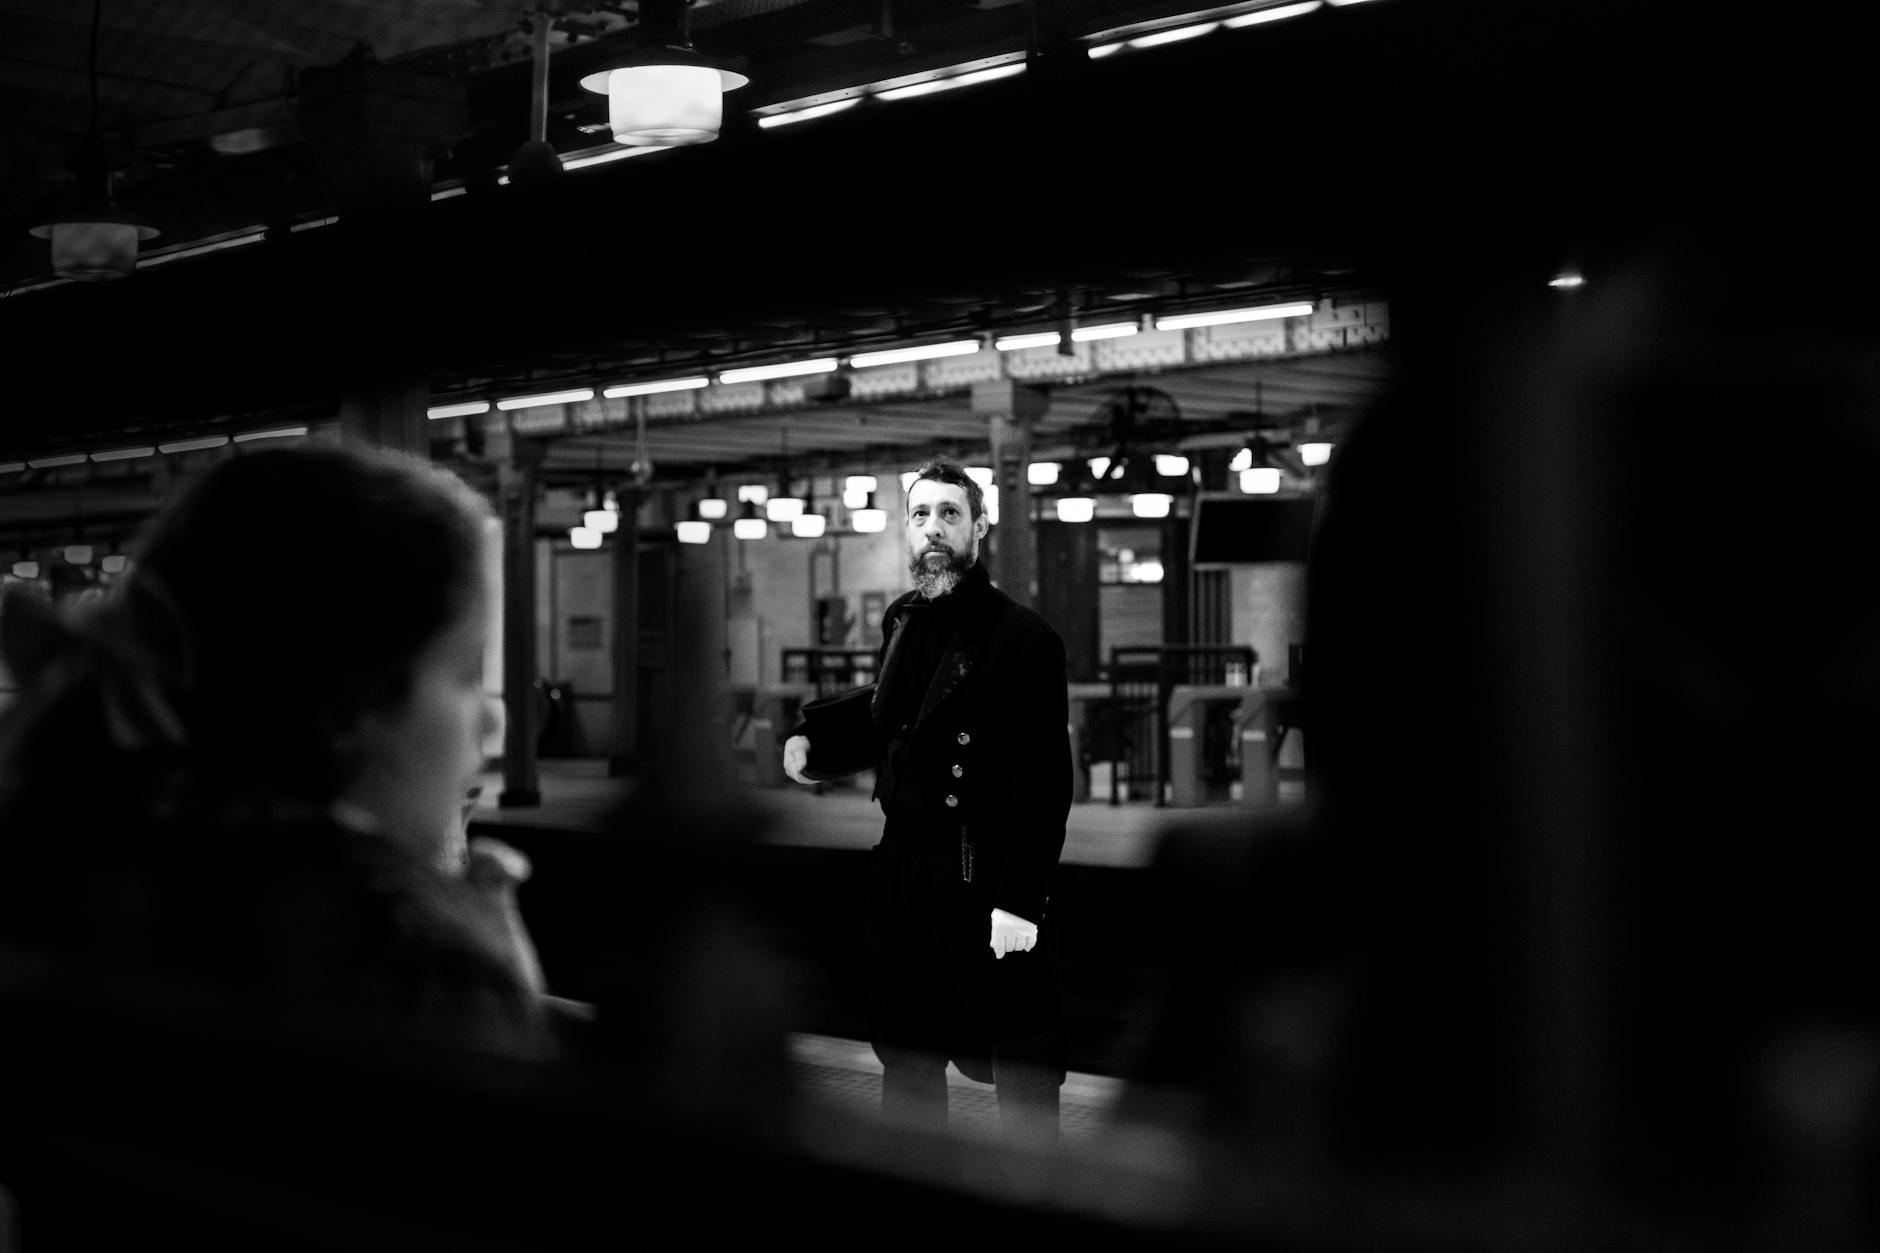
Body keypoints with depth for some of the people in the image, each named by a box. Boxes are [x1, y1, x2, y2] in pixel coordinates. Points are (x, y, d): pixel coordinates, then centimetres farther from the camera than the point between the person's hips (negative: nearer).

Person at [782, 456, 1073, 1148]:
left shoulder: (1022, 637, -12)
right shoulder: (902, 620, 10)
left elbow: (1043, 779, -16)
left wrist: (1020, 900, -20)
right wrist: (810, 736, 11)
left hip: (984, 883, -7)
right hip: (902, 874, 7)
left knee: (1020, 1067, 0)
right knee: (906, 1060, 17)